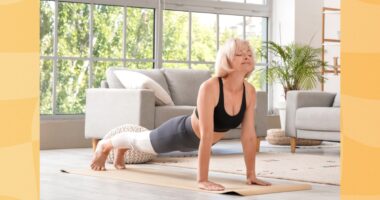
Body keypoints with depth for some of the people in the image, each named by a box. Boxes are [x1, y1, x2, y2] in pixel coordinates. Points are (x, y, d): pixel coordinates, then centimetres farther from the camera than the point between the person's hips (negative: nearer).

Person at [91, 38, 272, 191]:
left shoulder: (250, 92, -23)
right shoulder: (210, 88, -41)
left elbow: (249, 135, -16)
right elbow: (207, 136, -44)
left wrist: (251, 174, -17)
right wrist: (202, 180, -46)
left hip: (195, 140, 6)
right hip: (181, 132, -5)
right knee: (140, 142, 25)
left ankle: (121, 154, 65)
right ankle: (105, 145, 57)